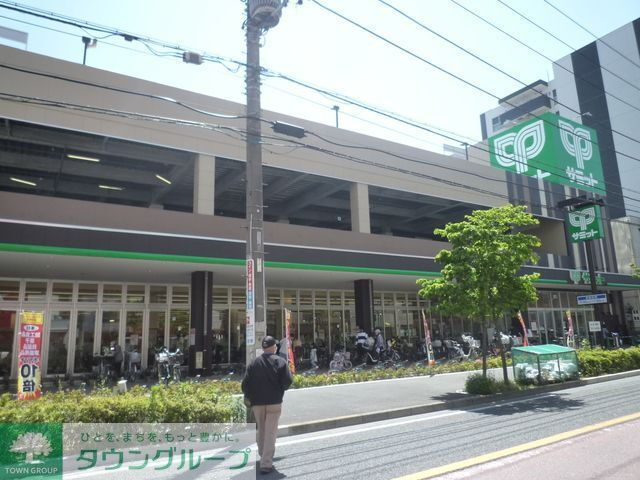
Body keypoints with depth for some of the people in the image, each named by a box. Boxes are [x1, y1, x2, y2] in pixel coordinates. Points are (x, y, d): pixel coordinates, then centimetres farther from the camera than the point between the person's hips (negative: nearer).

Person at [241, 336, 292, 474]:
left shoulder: (254, 363, 3)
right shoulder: (280, 361, -4)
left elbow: (245, 384, -1)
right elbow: (288, 381, -10)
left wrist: (250, 397, 13)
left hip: (257, 402, 3)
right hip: (274, 402, -3)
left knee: (261, 430, 19)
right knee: (270, 432, 1)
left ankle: (263, 456, 32)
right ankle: (266, 463, -1)